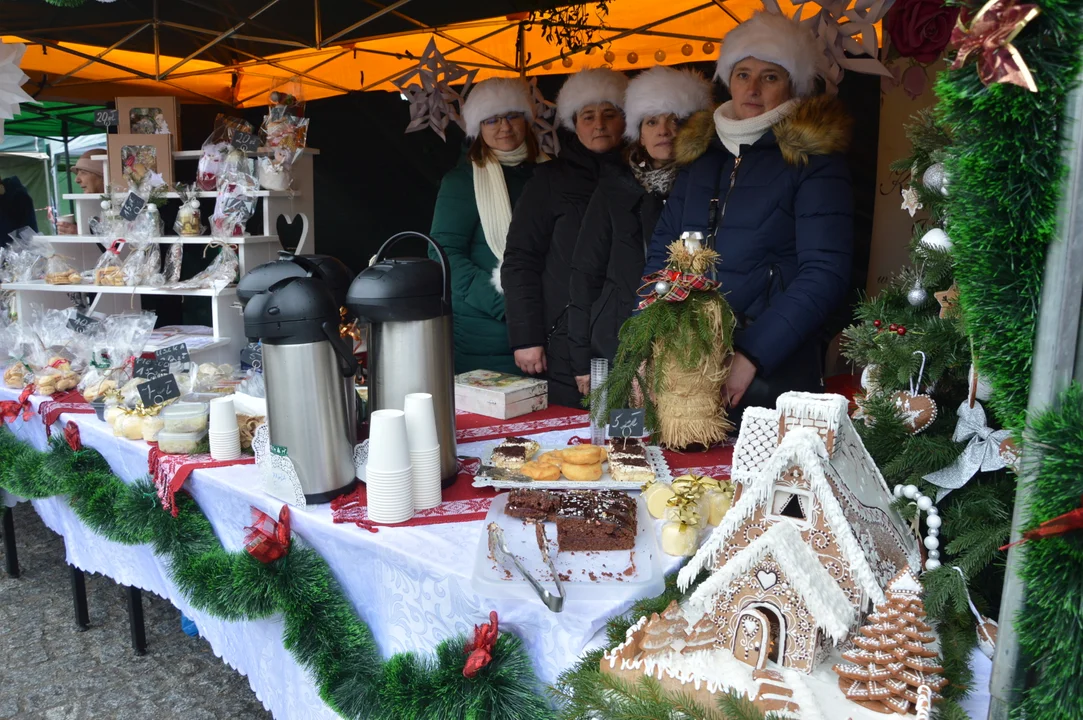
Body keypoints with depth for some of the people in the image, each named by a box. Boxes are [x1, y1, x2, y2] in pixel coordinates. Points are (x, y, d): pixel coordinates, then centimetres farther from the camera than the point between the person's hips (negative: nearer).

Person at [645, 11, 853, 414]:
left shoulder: (813, 158, -4)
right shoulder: (701, 151, 10)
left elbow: (824, 273, -13)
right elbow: (661, 253, 9)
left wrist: (750, 355, -22)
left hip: (773, 369, -4)